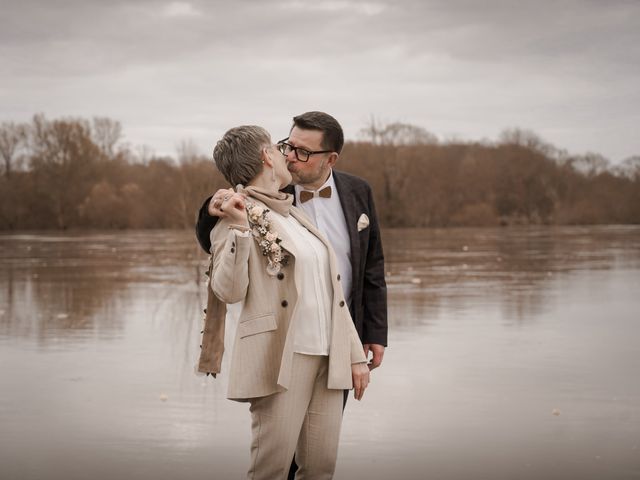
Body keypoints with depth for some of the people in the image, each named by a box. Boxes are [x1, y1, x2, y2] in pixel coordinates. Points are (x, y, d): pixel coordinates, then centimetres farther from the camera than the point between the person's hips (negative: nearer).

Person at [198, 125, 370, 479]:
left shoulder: (295, 214, 19)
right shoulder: (240, 216, -2)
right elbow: (229, 291, -13)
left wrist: (356, 354, 14)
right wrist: (239, 228, -22)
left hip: (327, 357, 7)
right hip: (280, 358, -6)